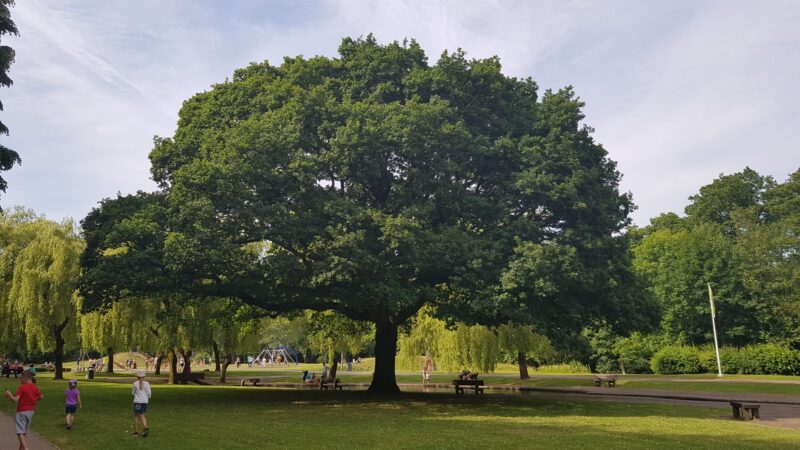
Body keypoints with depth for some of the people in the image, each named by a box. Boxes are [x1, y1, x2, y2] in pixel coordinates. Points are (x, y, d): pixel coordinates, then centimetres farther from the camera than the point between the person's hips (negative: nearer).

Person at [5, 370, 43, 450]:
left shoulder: (22, 387, -15)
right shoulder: (35, 387, 5)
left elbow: (15, 400, -20)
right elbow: (42, 397, 12)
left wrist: (9, 394, -4)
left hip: (22, 411, -7)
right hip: (31, 411, 7)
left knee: (20, 432, -6)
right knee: (24, 432, 18)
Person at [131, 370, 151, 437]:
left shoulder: (135, 383, -4)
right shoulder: (146, 383, 0)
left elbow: (133, 393, 7)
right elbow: (149, 393, 0)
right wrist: (148, 399, 17)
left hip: (137, 401, -2)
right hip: (145, 401, 3)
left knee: (136, 416, 9)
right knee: (142, 415, 14)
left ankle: (136, 431, 11)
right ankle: (145, 427, -8)